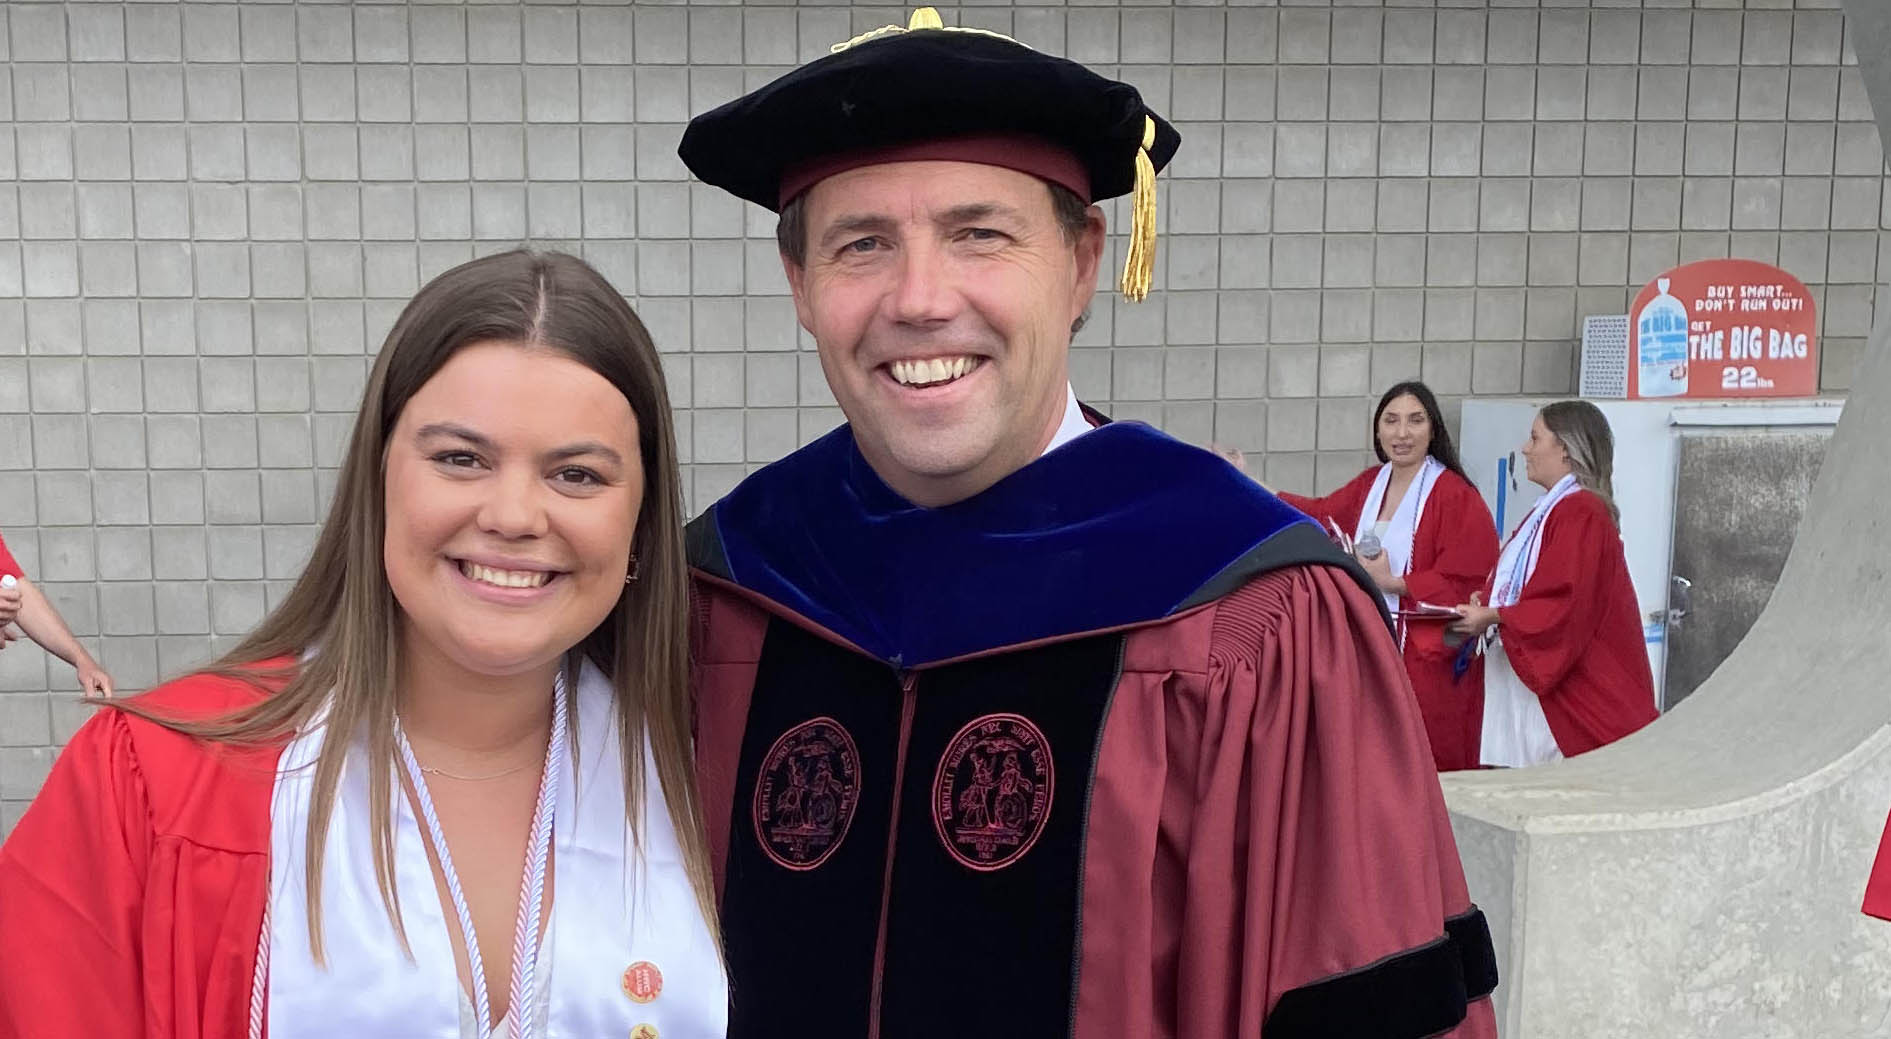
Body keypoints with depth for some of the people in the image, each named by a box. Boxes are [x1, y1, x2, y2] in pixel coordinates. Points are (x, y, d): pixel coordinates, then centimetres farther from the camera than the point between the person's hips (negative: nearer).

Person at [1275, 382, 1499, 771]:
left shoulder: (1455, 495, -11)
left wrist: (1393, 582, -16)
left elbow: (1464, 581, -14)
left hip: (1426, 655, -6)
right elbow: (1319, 515, 25)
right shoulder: (1370, 484, 10)